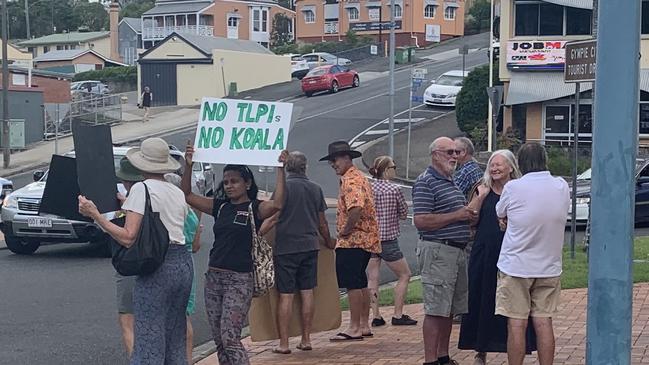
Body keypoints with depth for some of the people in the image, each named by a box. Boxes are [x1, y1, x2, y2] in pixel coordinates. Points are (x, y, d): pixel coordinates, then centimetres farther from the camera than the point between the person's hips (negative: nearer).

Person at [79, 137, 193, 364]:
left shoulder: (142, 189, -5)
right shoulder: (178, 193, 14)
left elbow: (128, 238, -12)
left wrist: (95, 215, -9)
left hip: (157, 267, -7)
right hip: (184, 263, 7)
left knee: (149, 345, -6)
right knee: (175, 343, 14)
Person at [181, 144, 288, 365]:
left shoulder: (255, 209, -5)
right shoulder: (220, 207, 11)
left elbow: (277, 204, -25)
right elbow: (187, 196, 12)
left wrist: (280, 169, -27)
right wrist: (188, 166, 2)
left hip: (239, 281, -6)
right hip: (214, 278, 6)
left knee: (230, 338, -13)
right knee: (219, 341, 9)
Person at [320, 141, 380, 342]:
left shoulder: (350, 181, -16)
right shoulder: (358, 177, 19)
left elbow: (356, 208, -32)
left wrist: (346, 230, -19)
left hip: (353, 241, -11)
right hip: (365, 240, 11)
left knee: (353, 284, -7)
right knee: (360, 283, 15)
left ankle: (354, 328, -5)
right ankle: (364, 325, 20)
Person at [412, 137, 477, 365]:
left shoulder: (451, 182, 20)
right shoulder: (426, 183, -10)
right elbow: (421, 221, -19)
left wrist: (469, 215, 11)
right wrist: (457, 215, -16)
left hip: (457, 250, 9)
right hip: (437, 251, -9)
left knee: (449, 310, 12)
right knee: (435, 310, -8)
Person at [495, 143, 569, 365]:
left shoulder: (514, 188, -13)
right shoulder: (562, 187, -1)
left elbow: (500, 215, 2)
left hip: (516, 267, -4)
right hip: (549, 267, 4)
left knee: (516, 324, 1)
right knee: (544, 323, 7)